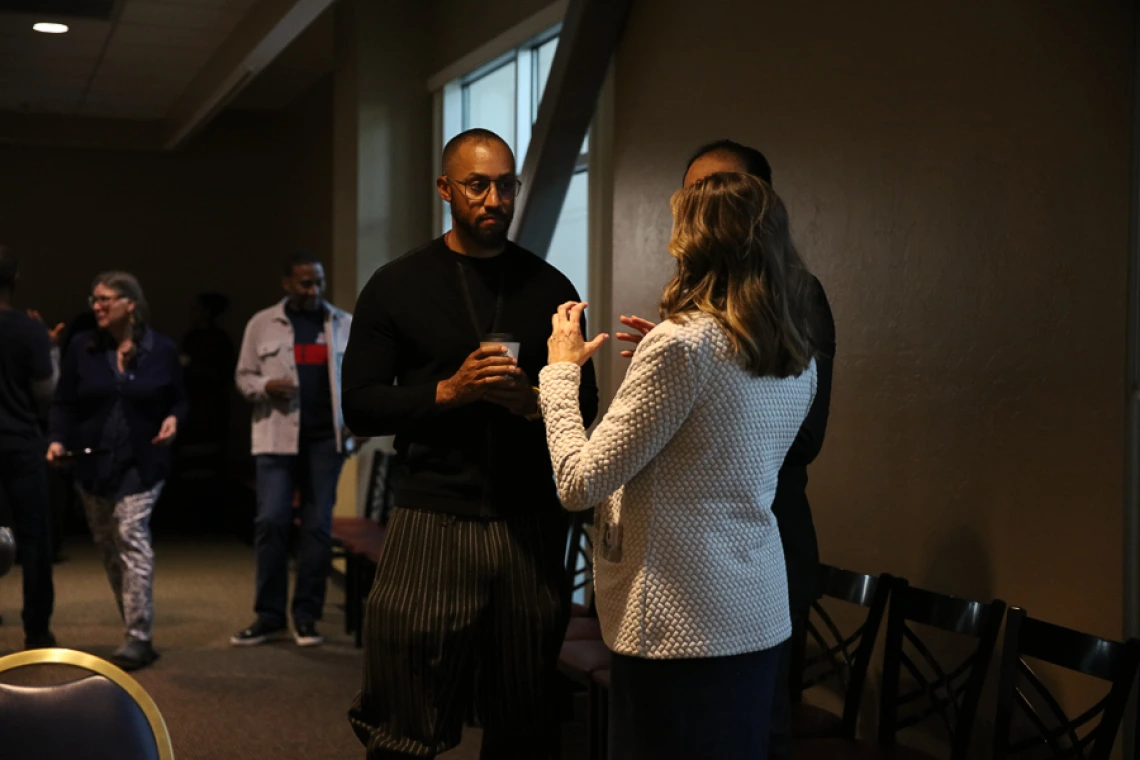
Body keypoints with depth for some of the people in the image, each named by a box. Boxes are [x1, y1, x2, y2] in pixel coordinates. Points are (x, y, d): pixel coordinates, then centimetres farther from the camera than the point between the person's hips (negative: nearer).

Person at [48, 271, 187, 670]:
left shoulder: (162, 349, -2)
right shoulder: (82, 347, 0)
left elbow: (179, 399, 8)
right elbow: (64, 402, 2)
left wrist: (173, 420, -13)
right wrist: (58, 439, -14)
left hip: (142, 462, -3)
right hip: (93, 462, 3)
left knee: (131, 535, -16)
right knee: (108, 547, 8)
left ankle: (139, 638, -13)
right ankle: (137, 631, 21)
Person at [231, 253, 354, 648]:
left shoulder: (345, 324, 9)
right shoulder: (262, 324, 6)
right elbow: (243, 375, 10)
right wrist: (265, 387, -12)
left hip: (326, 437, 1)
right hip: (277, 436, -1)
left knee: (318, 525, 3)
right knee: (270, 521, -6)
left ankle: (306, 616, 12)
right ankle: (269, 616, 6)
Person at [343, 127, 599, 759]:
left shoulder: (551, 288, 10)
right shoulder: (397, 286, 4)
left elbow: (585, 404, 11)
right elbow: (360, 405, 0)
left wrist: (531, 400, -10)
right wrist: (450, 391, -14)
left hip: (531, 523, 2)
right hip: (432, 520, -2)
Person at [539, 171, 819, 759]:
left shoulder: (681, 344, -17)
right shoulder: (797, 360, 6)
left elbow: (579, 485, -16)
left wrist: (561, 371, -2)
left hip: (680, 628, -7)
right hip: (759, 620, 7)